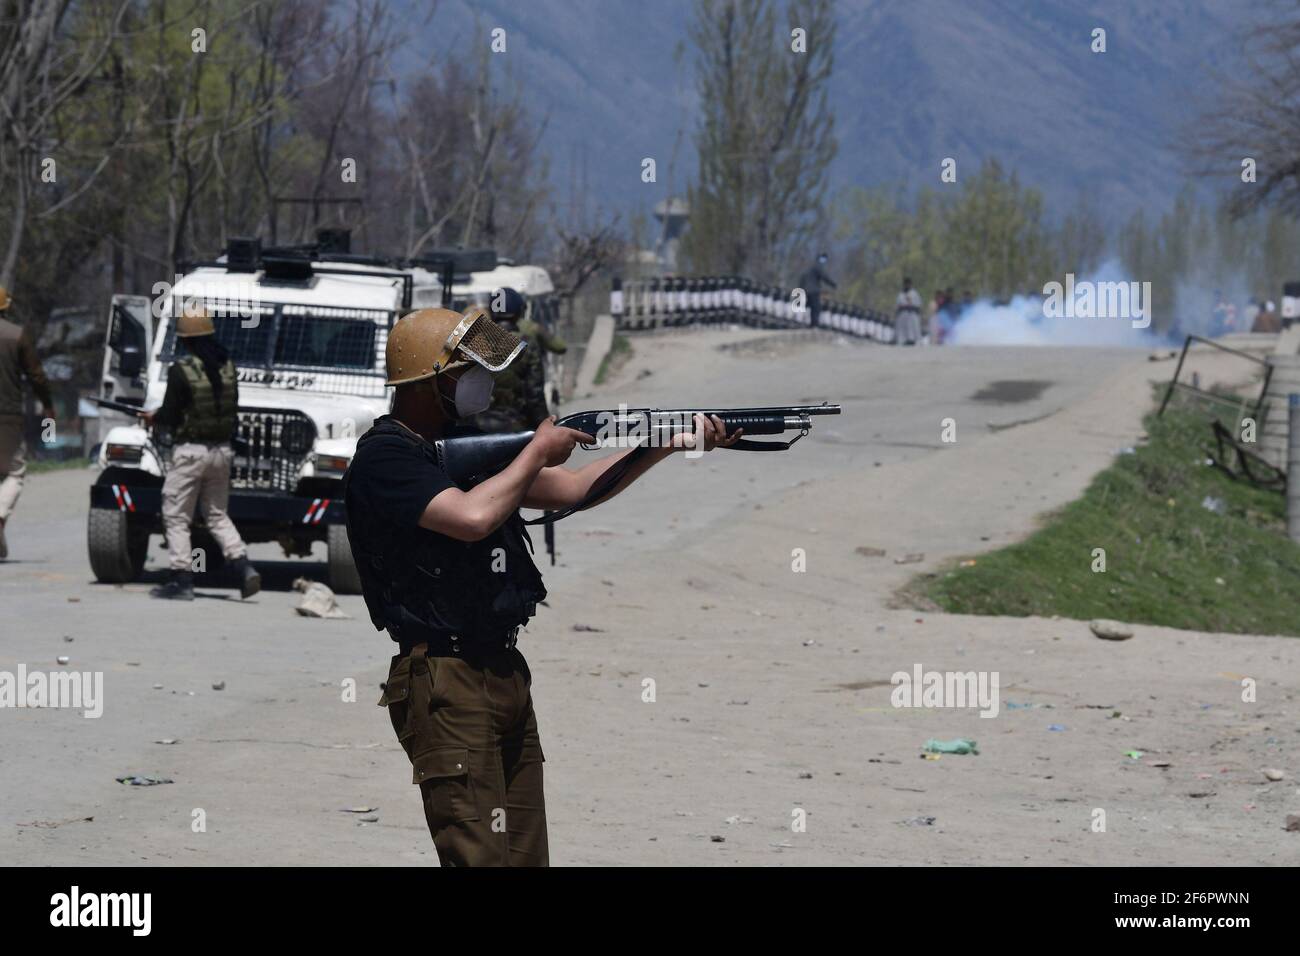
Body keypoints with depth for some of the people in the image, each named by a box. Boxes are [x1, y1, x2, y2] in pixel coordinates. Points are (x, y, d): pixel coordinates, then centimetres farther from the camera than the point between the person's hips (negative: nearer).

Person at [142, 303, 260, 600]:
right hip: (222, 449, 6)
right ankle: (244, 567, 1)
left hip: (190, 450, -6)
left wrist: (153, 418, 9)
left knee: (176, 517, 4)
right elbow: (233, 410, 9)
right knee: (217, 515, 16)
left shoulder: (181, 370, -15)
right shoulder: (227, 366, 4)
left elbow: (170, 415, -12)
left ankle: (181, 579, 1)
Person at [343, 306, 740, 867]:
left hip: (506, 673, 9)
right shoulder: (385, 458, -12)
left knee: (527, 854, 8)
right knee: (480, 857, -14)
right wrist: (539, 450, -10)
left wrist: (672, 442, 10)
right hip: (446, 686, -9)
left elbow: (571, 489, 18)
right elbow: (473, 517, -26)